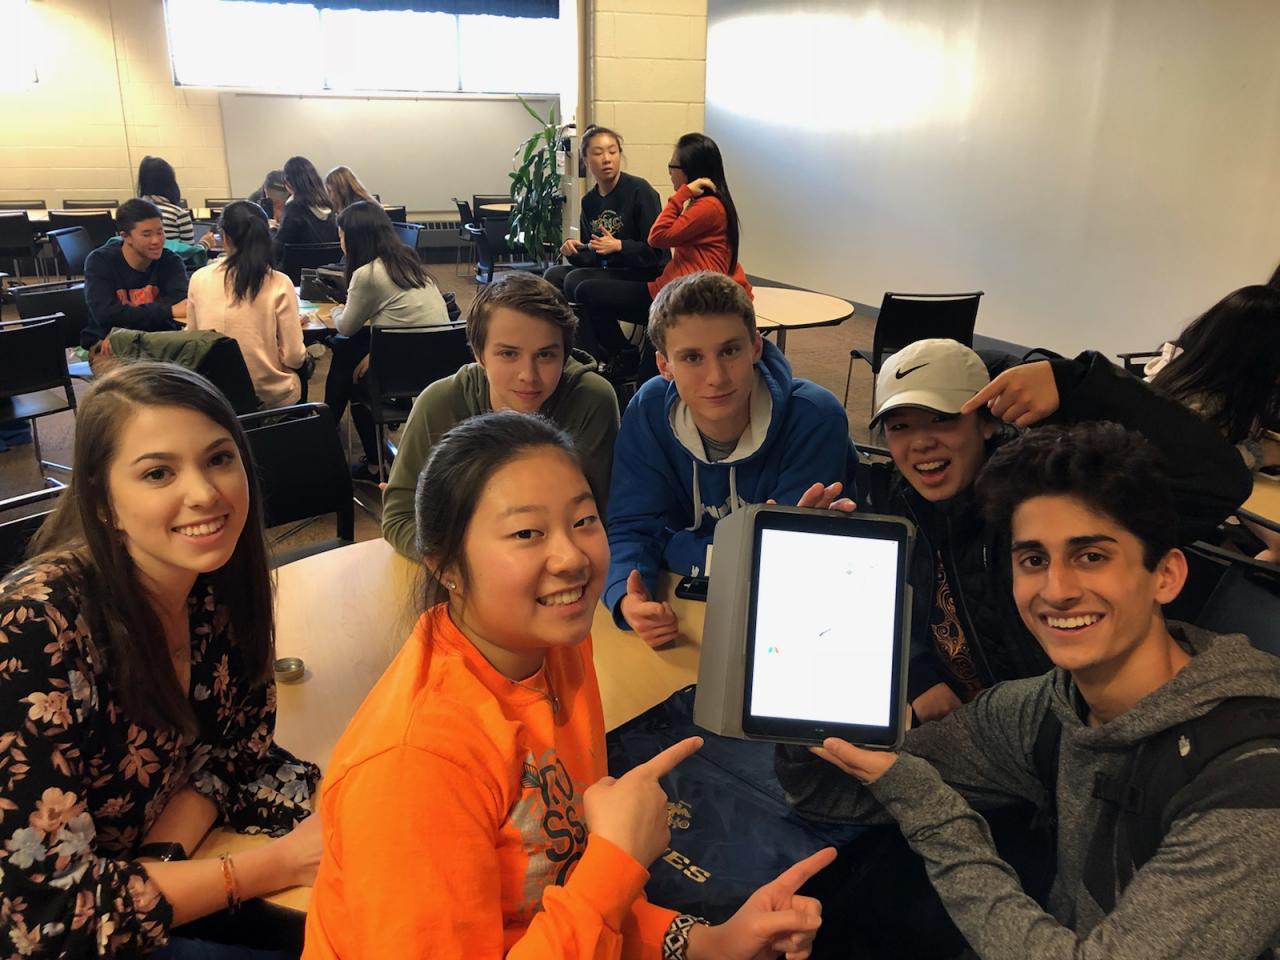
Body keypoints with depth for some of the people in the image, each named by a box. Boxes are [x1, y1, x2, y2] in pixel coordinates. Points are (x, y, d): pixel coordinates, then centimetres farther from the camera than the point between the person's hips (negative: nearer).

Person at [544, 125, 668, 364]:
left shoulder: (639, 191, -10)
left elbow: (656, 250, -14)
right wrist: (574, 252, -8)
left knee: (585, 288, -27)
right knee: (554, 276, -6)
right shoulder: (589, 201, 11)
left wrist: (619, 246, -27)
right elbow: (592, 258, 13)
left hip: (647, 281, -7)